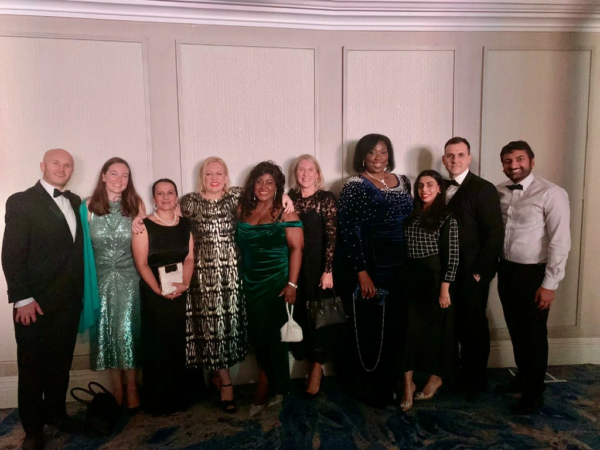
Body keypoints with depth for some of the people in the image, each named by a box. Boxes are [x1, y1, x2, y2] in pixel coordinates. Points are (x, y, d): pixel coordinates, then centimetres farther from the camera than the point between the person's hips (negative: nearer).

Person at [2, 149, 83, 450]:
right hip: (36, 303, -5)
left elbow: (77, 247, 9)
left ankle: (56, 412, 34)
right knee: (32, 366, 9)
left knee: (61, 362, 16)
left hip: (70, 300, 5)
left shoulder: (75, 202, 10)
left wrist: (81, 292, 3)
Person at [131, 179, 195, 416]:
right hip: (154, 295, -3)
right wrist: (159, 289, -19)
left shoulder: (185, 225, 8)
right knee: (157, 345, 3)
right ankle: (159, 402, 16)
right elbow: (141, 263, -9)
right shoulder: (144, 226, -3)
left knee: (181, 344, 9)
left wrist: (184, 284, -13)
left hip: (182, 294, 3)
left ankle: (180, 396, 23)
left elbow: (189, 258, 3)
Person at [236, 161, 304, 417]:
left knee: (268, 335, 0)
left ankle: (263, 393, 17)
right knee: (259, 336, 11)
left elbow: (296, 248, -11)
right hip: (251, 283, 5)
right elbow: (240, 245, 11)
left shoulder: (285, 212, -6)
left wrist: (292, 284, -16)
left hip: (276, 283, -5)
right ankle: (277, 389, 30)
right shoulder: (243, 211, 7)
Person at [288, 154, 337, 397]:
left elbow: (332, 236, -11)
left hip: (319, 264, -4)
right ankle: (312, 363, 25)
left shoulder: (326, 198, -5)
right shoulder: (291, 198, 8)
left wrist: (328, 270, -17)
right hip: (295, 264, 4)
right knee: (301, 313, 8)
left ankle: (317, 368, 15)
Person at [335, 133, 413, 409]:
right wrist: (362, 273, -18)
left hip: (396, 265, 6)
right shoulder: (354, 187, -7)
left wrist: (408, 262, 10)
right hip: (366, 265, -6)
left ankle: (386, 385, 30)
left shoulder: (402, 182, 11)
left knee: (392, 329, 11)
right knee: (365, 329, 2)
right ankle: (365, 389, 21)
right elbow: (349, 232, -13)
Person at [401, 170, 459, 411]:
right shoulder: (411, 215, 10)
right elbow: (402, 248, 9)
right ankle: (408, 384, 9)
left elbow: (451, 257, -8)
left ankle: (436, 378, 28)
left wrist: (445, 289, -13)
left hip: (433, 278, -4)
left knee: (436, 328, 8)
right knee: (409, 329, 1)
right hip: (410, 278, 4)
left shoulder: (446, 218, -4)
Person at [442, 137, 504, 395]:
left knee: (474, 326, 9)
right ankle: (456, 376, 30)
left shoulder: (483, 189, -9)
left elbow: (495, 234, -13)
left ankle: (475, 382, 26)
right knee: (456, 324, 14)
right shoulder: (443, 188, 8)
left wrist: (480, 271, -14)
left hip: (472, 272, -5)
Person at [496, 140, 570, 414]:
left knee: (534, 333, 8)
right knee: (515, 329, 19)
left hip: (533, 273, -5)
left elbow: (560, 242, -16)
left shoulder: (551, 194, -15)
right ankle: (524, 376, 41)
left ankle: (534, 394, 26)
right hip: (506, 270, 5)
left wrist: (550, 284, -16)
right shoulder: (499, 192, 2)